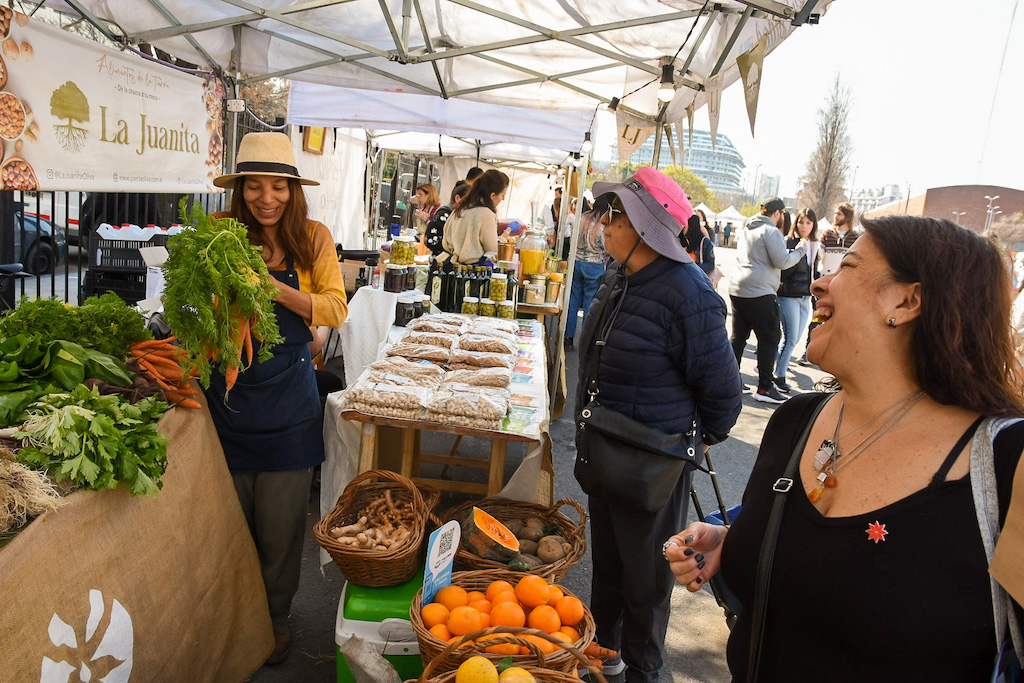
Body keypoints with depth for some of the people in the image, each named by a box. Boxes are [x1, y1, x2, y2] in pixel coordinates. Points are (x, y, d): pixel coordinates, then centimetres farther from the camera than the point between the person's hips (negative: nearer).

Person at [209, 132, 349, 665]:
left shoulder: (313, 237, -2)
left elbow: (336, 310, -10)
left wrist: (276, 287, -23)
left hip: (287, 398, 0)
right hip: (228, 394, 1)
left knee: (280, 522, 9)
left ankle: (275, 616, 32)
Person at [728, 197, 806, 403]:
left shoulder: (746, 230, 17)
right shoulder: (771, 232, -9)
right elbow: (782, 261, -13)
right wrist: (800, 250, 4)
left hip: (737, 290, 8)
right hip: (760, 293, -8)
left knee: (738, 337, 12)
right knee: (770, 338, 0)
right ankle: (765, 388, 2)